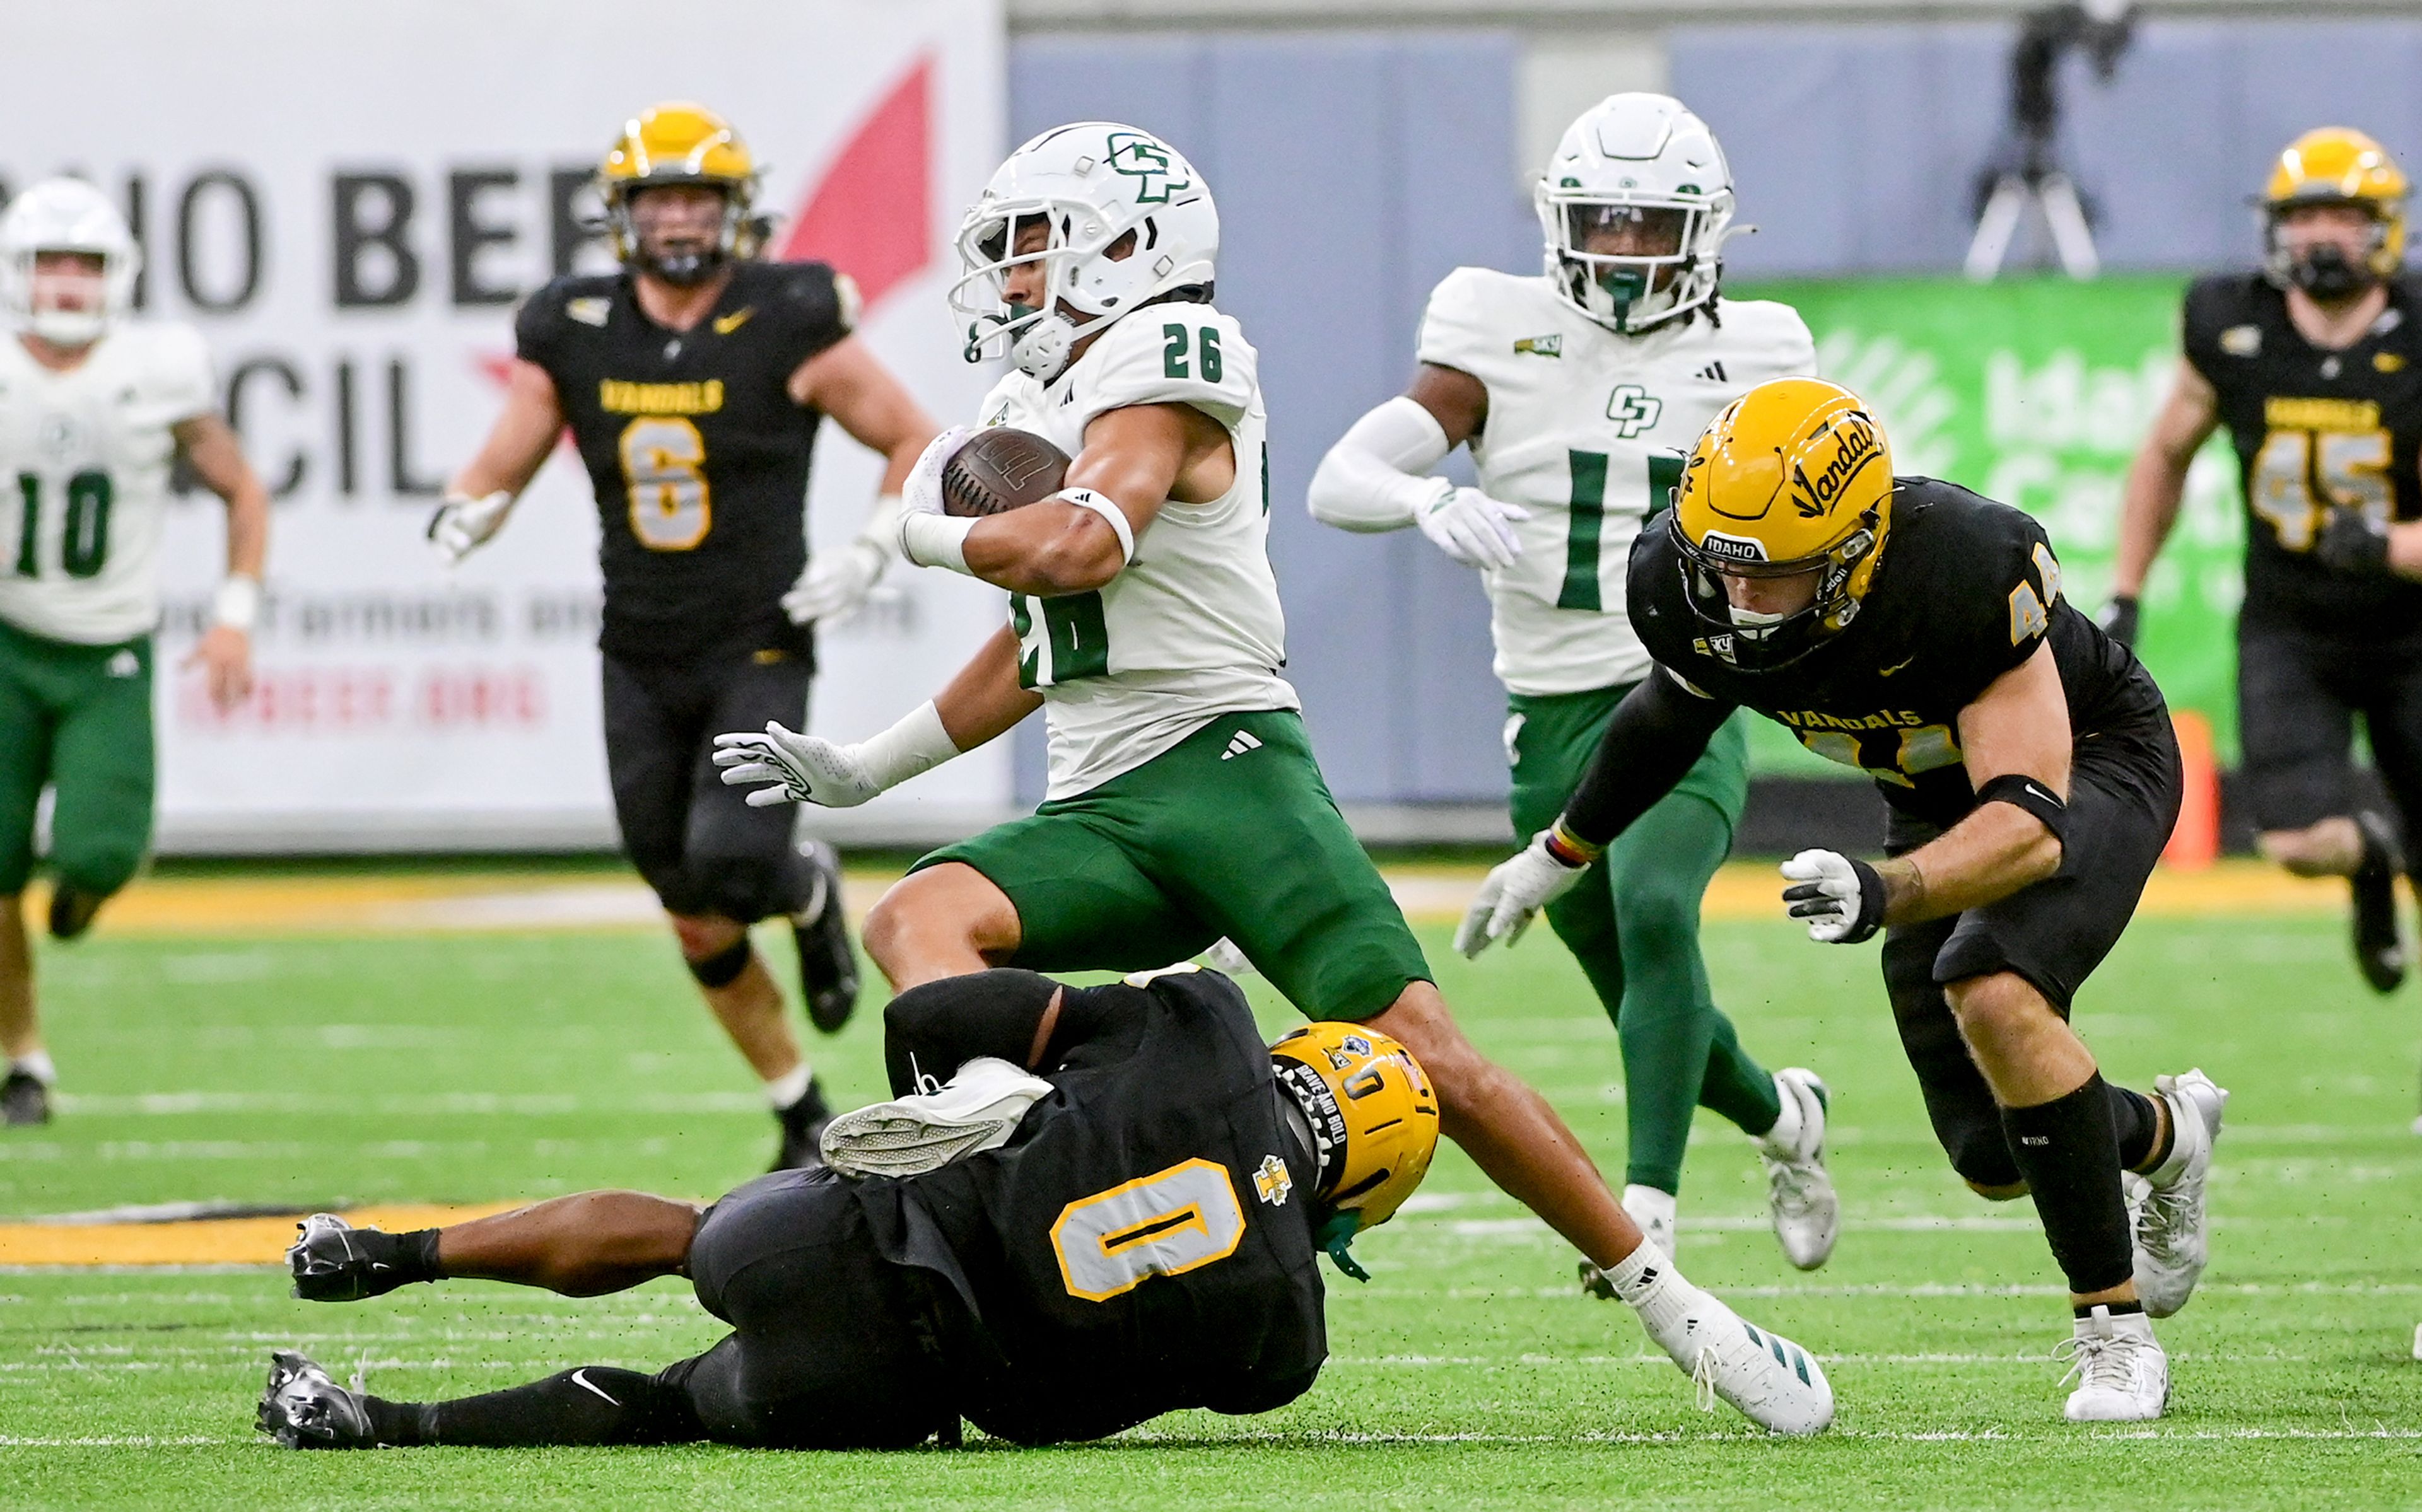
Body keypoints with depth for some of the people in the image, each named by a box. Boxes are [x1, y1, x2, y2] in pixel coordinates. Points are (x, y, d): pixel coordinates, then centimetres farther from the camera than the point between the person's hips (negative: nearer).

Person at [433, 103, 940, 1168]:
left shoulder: (788, 327, -7)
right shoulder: (575, 335, 1)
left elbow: (918, 445, 2)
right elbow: (501, 469, 7)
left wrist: (869, 556, -10)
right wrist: (463, 516, -15)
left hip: (760, 651, -4)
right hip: (641, 661, 4)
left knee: (730, 866, -24)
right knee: (699, 925, 7)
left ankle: (810, 892, 13)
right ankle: (803, 1114, 26)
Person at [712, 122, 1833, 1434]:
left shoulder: (1158, 365, -5)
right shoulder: (1042, 402, 23)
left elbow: (1076, 550, -22)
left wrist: (933, 532, -2)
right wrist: (862, 771, 35)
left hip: (1223, 767, -8)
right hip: (1099, 817, 8)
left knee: (1424, 1060, -14)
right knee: (916, 923, -22)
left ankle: (1665, 1301, -4)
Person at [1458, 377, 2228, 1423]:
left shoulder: (1964, 572, -42)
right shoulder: (1685, 590, -24)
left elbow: (2031, 819, -43)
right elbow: (1679, 705, 2)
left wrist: (1884, 893, -59)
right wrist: (1562, 854, 13)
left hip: (2086, 758, -6)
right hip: (1939, 799, 6)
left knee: (1993, 991, -34)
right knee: (1995, 1161, 4)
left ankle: (2116, 1331, -20)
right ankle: (2165, 1132, 42)